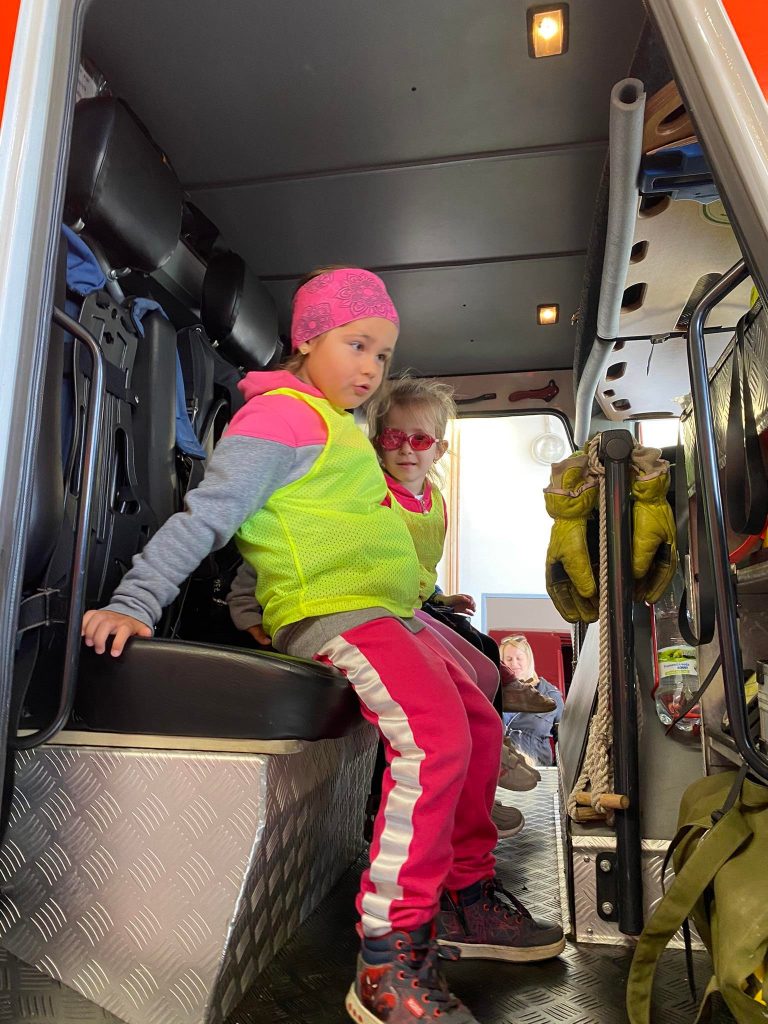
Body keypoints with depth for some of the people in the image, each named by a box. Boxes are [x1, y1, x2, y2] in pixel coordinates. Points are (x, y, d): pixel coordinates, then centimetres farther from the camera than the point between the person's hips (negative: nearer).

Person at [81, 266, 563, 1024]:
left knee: (479, 725, 14)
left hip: (385, 615, 10)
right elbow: (205, 515, -13)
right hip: (333, 614, -10)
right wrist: (134, 601, -19)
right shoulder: (285, 414, -7)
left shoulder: (335, 427, 22)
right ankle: (386, 963, -12)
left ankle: (472, 896, 29)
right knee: (436, 740, -25)